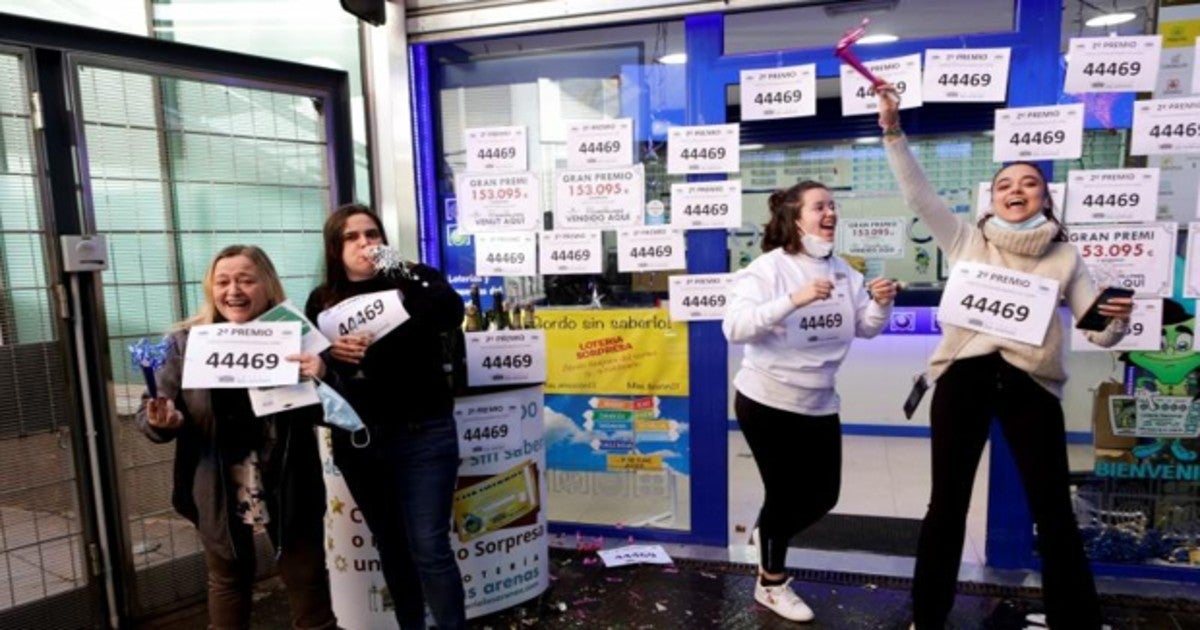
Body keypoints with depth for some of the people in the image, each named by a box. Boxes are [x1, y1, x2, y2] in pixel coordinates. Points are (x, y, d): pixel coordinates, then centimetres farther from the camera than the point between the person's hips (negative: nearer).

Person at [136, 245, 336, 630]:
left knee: (307, 577, 13)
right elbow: (148, 416, 0)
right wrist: (161, 421, -23)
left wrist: (320, 377, -27)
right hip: (218, 493, 2)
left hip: (288, 490, -1)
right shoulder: (187, 343, -4)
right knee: (228, 580, 22)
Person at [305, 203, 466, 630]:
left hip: (421, 435, -4)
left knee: (429, 547, -2)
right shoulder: (322, 301, 7)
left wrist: (401, 272, -26)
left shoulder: (415, 281, -3)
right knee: (390, 545, 16)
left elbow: (452, 316, -22)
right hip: (357, 441, 4)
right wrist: (330, 351, -12)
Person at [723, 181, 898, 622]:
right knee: (785, 492, 5)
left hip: (818, 404, 6)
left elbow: (865, 328, 6)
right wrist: (794, 299, -37)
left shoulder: (841, 270, 4)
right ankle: (771, 583, 31)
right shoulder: (768, 268, -15)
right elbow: (734, 327, -27)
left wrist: (881, 304, -16)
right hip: (767, 401, -6)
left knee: (823, 495, 13)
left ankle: (767, 536, 43)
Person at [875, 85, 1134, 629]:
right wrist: (893, 130, -4)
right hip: (964, 376, 0)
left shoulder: (1065, 257, 11)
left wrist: (1118, 320, -14)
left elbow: (1098, 333, 10)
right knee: (948, 502, 8)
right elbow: (918, 194, 3)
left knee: (1053, 511, 8)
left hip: (1030, 384, 1)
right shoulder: (967, 241, 10)